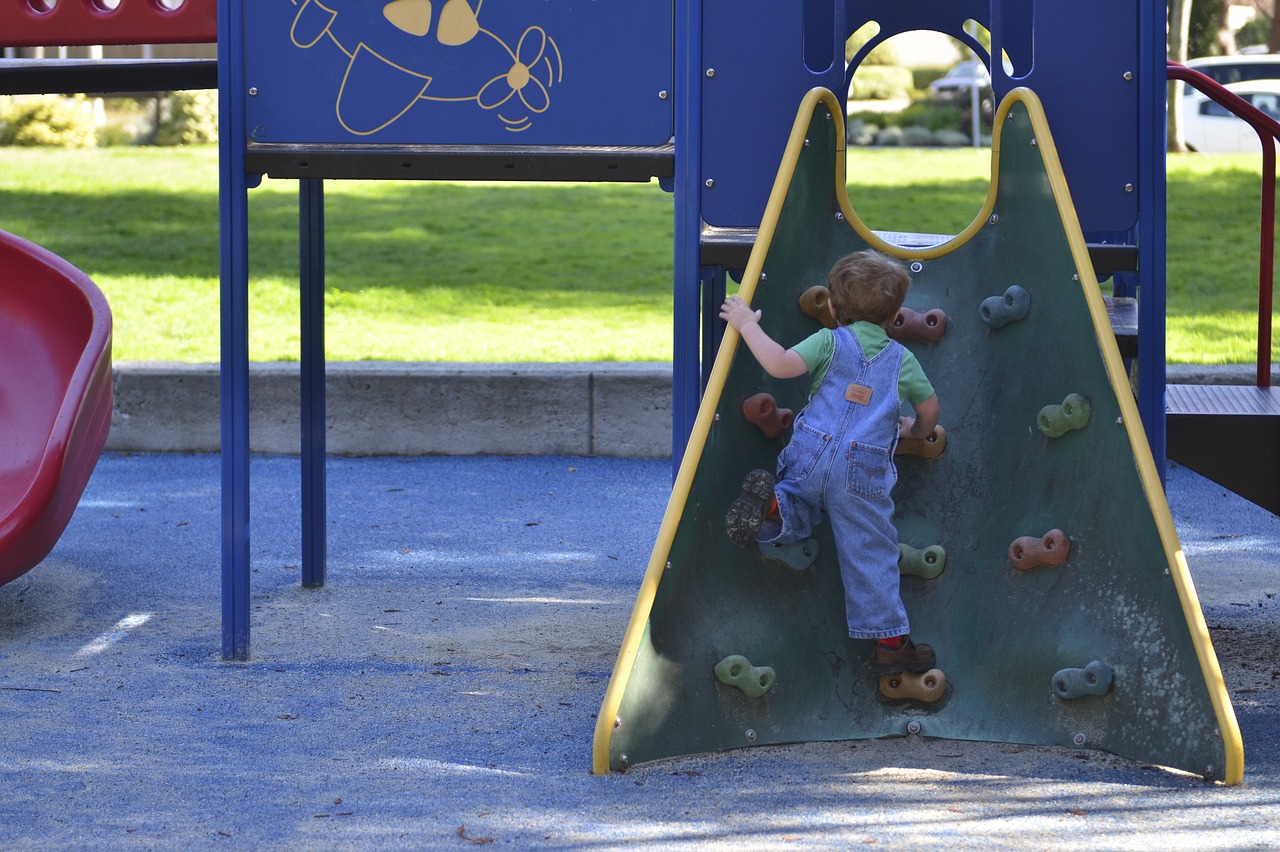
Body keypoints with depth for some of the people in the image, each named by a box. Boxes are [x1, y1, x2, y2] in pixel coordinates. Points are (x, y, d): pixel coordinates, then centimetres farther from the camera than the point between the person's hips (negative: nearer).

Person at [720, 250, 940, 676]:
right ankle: (890, 640, 5)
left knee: (799, 517, 20)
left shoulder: (829, 341, 3)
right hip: (863, 475, 0)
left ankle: (774, 507, -16)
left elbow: (781, 365, -13)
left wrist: (748, 325, -2)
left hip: (809, 457, 0)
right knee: (871, 555, 6)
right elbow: (929, 407, 22)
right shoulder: (901, 358, 10)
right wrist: (917, 430, 45)